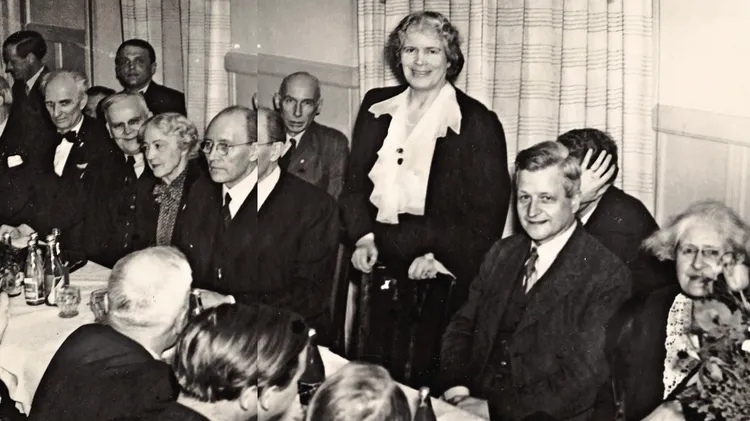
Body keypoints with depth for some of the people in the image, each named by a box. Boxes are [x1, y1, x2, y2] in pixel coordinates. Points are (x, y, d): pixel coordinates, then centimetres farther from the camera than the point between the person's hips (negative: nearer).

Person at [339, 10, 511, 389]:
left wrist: (439, 256, -15)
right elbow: (355, 183, 14)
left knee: (422, 381, -2)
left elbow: (487, 212, -6)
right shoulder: (376, 108, 9)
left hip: (441, 280, -4)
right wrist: (364, 237, -1)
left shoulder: (476, 123, -4)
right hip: (376, 270, 4)